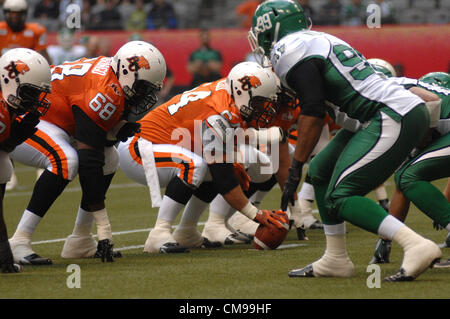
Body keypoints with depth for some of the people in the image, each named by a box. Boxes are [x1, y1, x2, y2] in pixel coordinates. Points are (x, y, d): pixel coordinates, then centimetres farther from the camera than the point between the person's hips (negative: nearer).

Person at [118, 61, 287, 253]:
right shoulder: (218, 116, -26)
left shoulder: (224, 87, 2)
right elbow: (224, 180, -25)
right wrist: (256, 214, -20)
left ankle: (186, 233, 12)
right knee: (194, 165, -32)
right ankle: (159, 234, -28)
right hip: (135, 150, -10)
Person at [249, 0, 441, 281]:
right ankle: (336, 260, 21)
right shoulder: (319, 40, 24)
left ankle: (417, 246, -22)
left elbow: (313, 113, -13)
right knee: (322, 171, 17)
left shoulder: (289, 50, -5)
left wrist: (295, 169, -9)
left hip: (395, 118, -10)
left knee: (339, 198, -11)